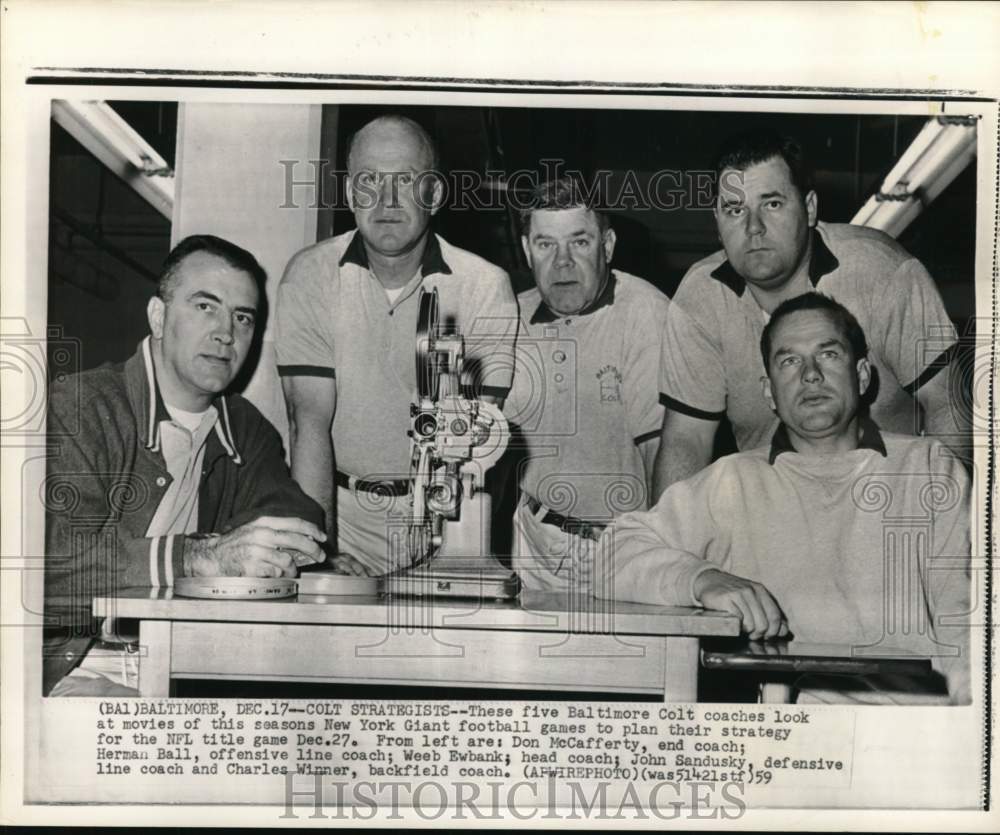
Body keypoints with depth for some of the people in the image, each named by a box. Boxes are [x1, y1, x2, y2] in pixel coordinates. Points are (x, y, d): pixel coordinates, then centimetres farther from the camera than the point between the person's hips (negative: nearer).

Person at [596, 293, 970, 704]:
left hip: (913, 694, 1)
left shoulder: (929, 465, 16)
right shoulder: (732, 481, 11)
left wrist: (966, 700, -12)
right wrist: (703, 579, -16)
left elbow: (958, 616, 8)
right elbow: (614, 555, 4)